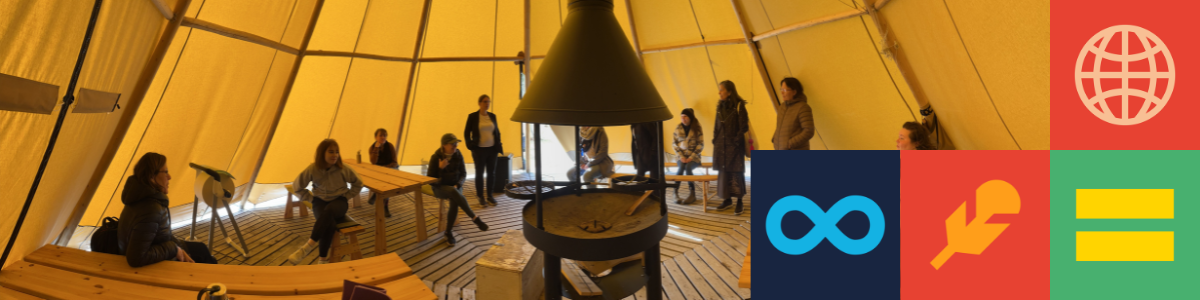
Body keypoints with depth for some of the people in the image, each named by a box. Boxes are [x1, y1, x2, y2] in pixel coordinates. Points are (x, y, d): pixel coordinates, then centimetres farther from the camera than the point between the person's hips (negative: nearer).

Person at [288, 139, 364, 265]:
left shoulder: (343, 169, -9)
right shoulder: (312, 169, -9)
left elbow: (358, 184, 8)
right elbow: (298, 187, 7)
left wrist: (346, 196, 1)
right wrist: (311, 198, 0)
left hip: (338, 201, 0)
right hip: (320, 201, 0)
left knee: (329, 210, -39)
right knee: (329, 224, -34)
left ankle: (309, 246, -35)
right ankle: (323, 259, -23)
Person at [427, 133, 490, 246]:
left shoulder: (458, 155, -3)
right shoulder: (435, 157, -10)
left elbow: (463, 174, 3)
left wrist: (457, 185, -16)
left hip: (454, 186, 3)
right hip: (440, 188, -2)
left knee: (455, 202, -32)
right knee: (454, 193, -37)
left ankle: (448, 233, -18)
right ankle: (475, 218, -35)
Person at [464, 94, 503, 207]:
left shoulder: (492, 116, 7)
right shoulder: (472, 116, -4)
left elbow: (497, 131, 14)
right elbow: (466, 133, 1)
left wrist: (498, 144, 5)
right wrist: (470, 146, -6)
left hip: (492, 149, 4)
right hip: (479, 150, -3)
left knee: (491, 173, 7)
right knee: (479, 173, 4)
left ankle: (490, 196, 20)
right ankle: (481, 198, 13)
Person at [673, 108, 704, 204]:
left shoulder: (697, 128, -2)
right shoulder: (678, 128, 5)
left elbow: (700, 145, -5)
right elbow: (675, 144, 5)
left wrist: (691, 157, -14)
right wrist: (681, 156, -9)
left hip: (694, 156, -2)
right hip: (682, 156, 2)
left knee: (688, 167, -32)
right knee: (681, 167, -30)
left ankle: (692, 194, -21)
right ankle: (675, 193, -26)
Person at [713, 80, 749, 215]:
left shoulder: (739, 105, -10)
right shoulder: (720, 106, 7)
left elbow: (744, 127, -12)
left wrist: (737, 141, -15)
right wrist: (715, 140, 6)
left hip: (734, 145, -6)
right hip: (721, 145, 6)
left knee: (736, 173, -1)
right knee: (724, 172, 10)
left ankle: (739, 201, 10)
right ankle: (728, 199, 22)